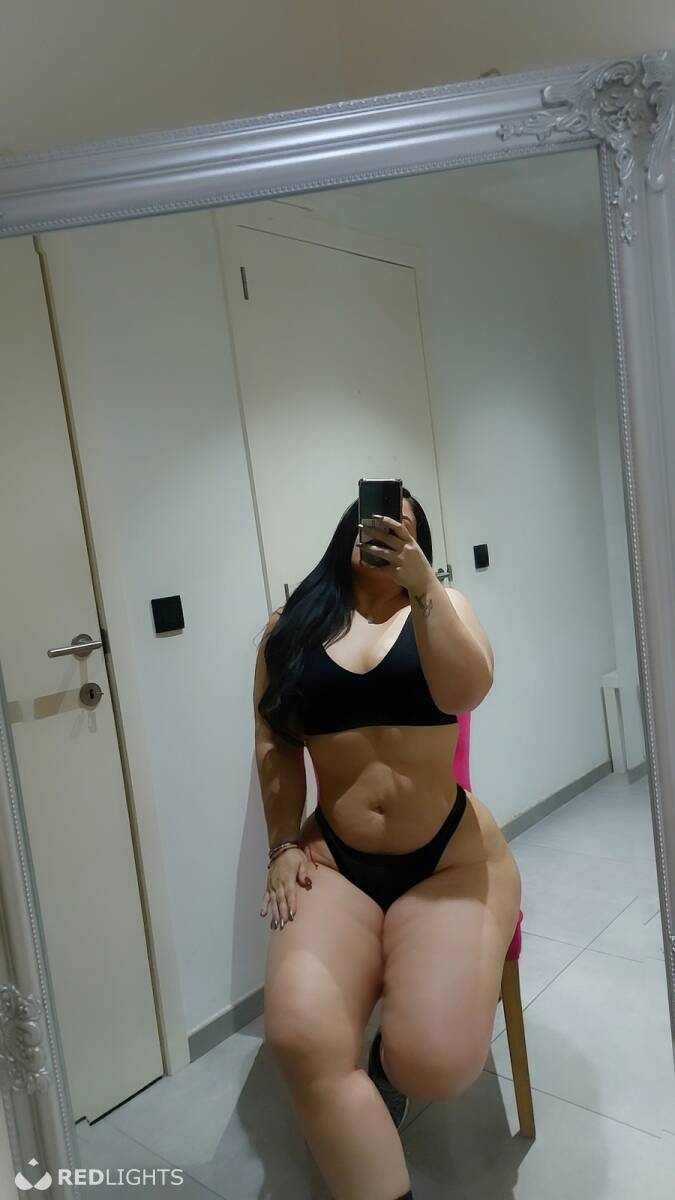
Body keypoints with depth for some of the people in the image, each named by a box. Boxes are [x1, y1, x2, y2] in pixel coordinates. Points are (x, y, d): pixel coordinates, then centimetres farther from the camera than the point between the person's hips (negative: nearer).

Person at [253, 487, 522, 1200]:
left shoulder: (440, 604, 3)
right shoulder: (291, 627, 7)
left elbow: (466, 692, -17)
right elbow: (275, 750, 10)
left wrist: (419, 581, -23)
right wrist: (283, 847, 4)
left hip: (452, 857, 0)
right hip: (336, 860, 1)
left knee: (435, 1063, -18)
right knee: (301, 1040, -26)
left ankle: (386, 1066, 18)